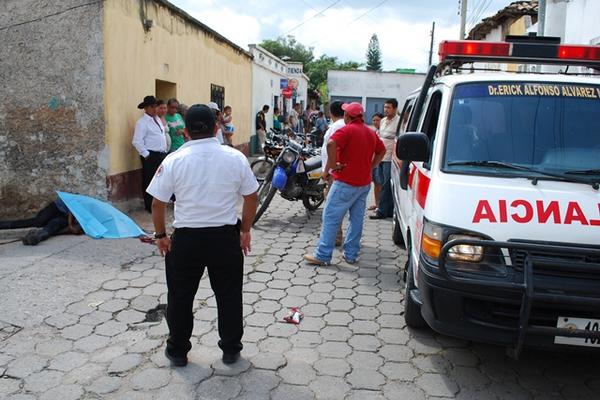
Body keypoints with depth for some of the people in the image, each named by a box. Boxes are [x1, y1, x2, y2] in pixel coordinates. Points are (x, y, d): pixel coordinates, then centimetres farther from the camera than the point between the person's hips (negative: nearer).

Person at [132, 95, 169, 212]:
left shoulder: (157, 119, 15)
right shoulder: (142, 122, -10)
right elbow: (137, 142, -16)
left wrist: (165, 150, 12)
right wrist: (146, 155, -15)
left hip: (162, 154, 8)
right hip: (151, 156, -8)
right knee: (149, 181, 1)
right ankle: (150, 207, 11)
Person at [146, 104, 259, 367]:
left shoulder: (174, 160, -8)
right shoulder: (236, 158, -4)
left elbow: (158, 203, -4)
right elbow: (251, 197, 2)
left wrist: (160, 235, 10)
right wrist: (245, 230, 13)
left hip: (186, 237, -1)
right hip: (226, 236, 1)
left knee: (180, 297, 16)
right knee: (229, 295, 15)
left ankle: (177, 351, 29)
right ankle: (231, 350, 27)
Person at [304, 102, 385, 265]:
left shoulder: (347, 130, -12)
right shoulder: (371, 133, 12)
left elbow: (331, 143, -30)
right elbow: (382, 151, 25)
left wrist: (331, 166, -21)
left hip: (346, 182, -7)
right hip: (364, 183, 8)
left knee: (331, 218, -1)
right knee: (357, 220, 12)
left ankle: (323, 256, 1)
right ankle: (351, 255, 18)